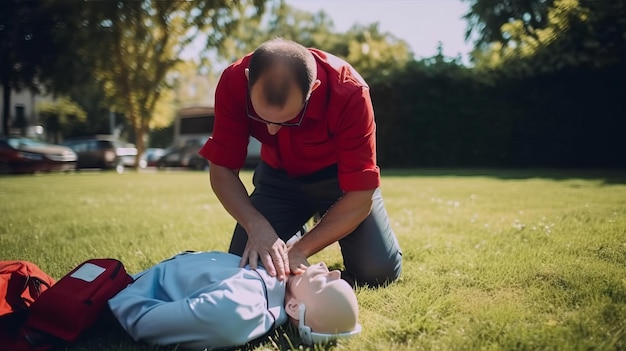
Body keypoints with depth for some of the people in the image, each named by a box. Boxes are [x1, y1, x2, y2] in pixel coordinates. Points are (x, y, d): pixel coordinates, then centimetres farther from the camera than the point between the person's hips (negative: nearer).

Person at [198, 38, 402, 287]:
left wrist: (300, 250, -35)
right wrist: (257, 227, -37)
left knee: (379, 270, -16)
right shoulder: (234, 83, -28)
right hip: (279, 176, 2)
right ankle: (300, 229, 20)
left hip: (340, 175, -1)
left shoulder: (349, 93, -35)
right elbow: (222, 169, -20)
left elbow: (360, 195, -30)